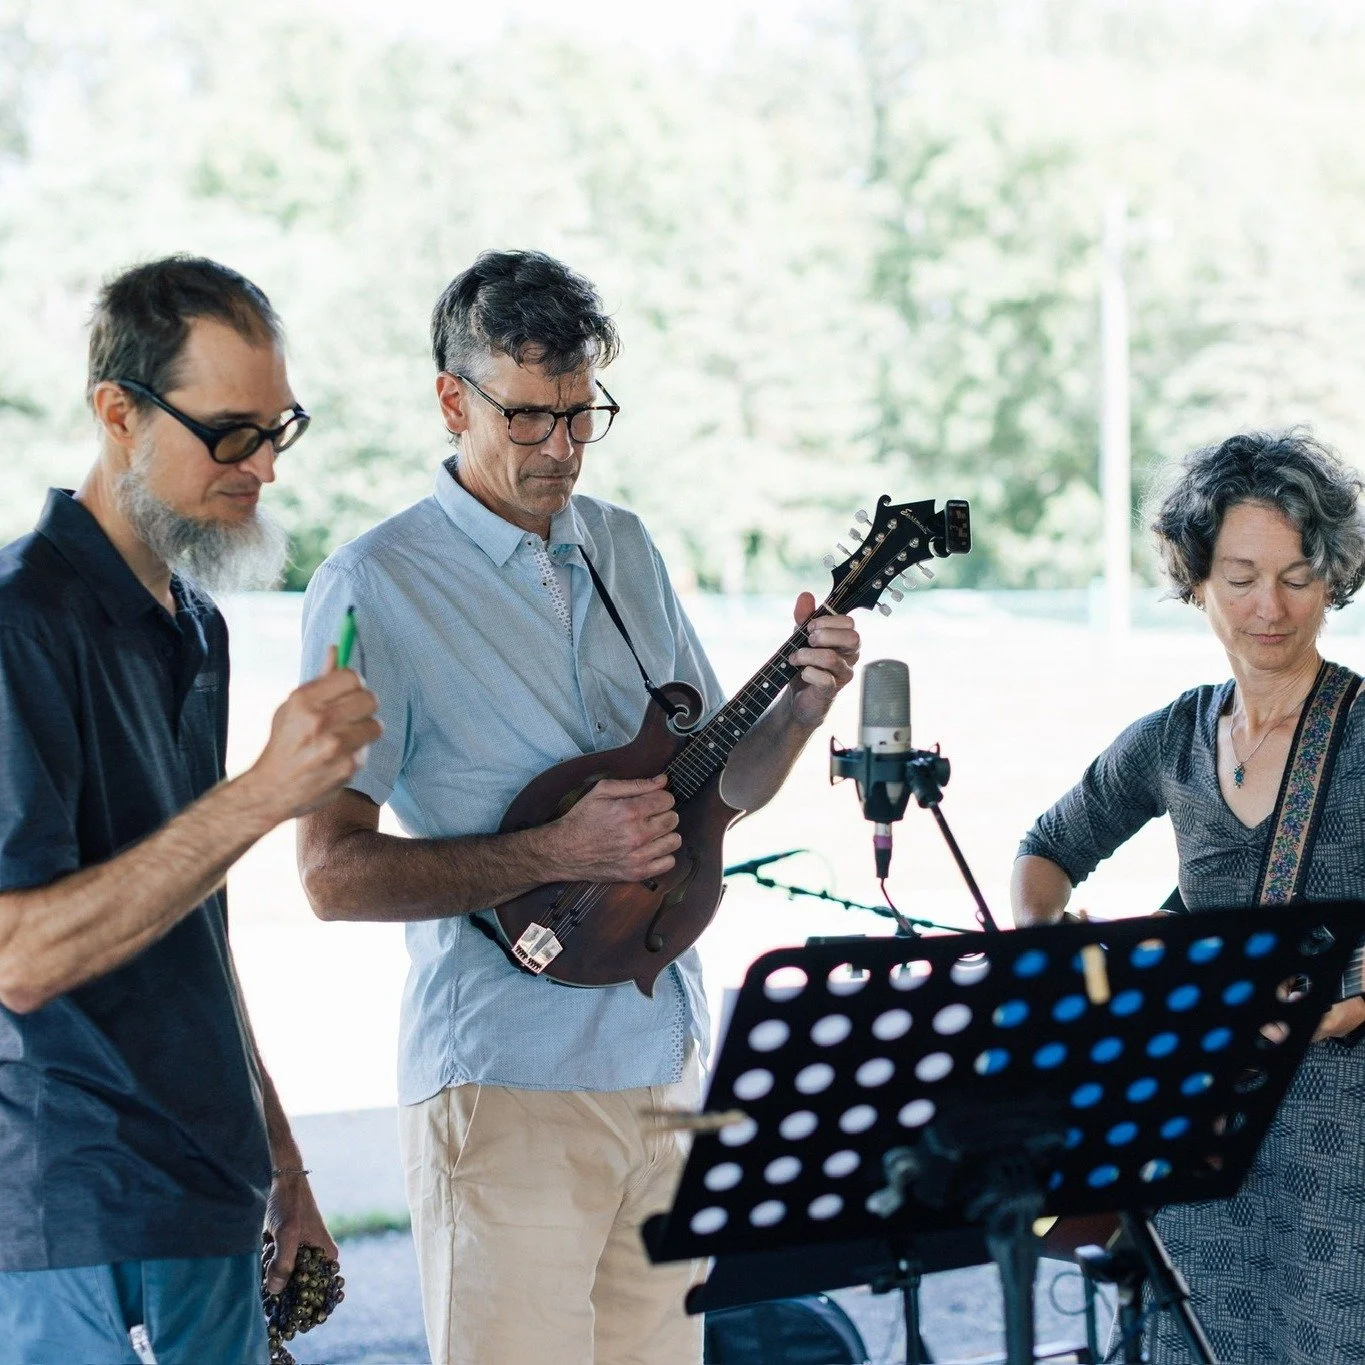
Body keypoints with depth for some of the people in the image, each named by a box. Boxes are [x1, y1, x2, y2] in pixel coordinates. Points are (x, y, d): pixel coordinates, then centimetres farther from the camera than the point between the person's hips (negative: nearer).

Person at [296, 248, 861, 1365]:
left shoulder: (626, 550, 10)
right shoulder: (377, 587, -10)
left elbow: (717, 783, 16)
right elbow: (333, 873, -14)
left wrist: (802, 705, -4)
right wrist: (554, 855, -22)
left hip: (668, 1057, 6)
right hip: (508, 1079, -6)